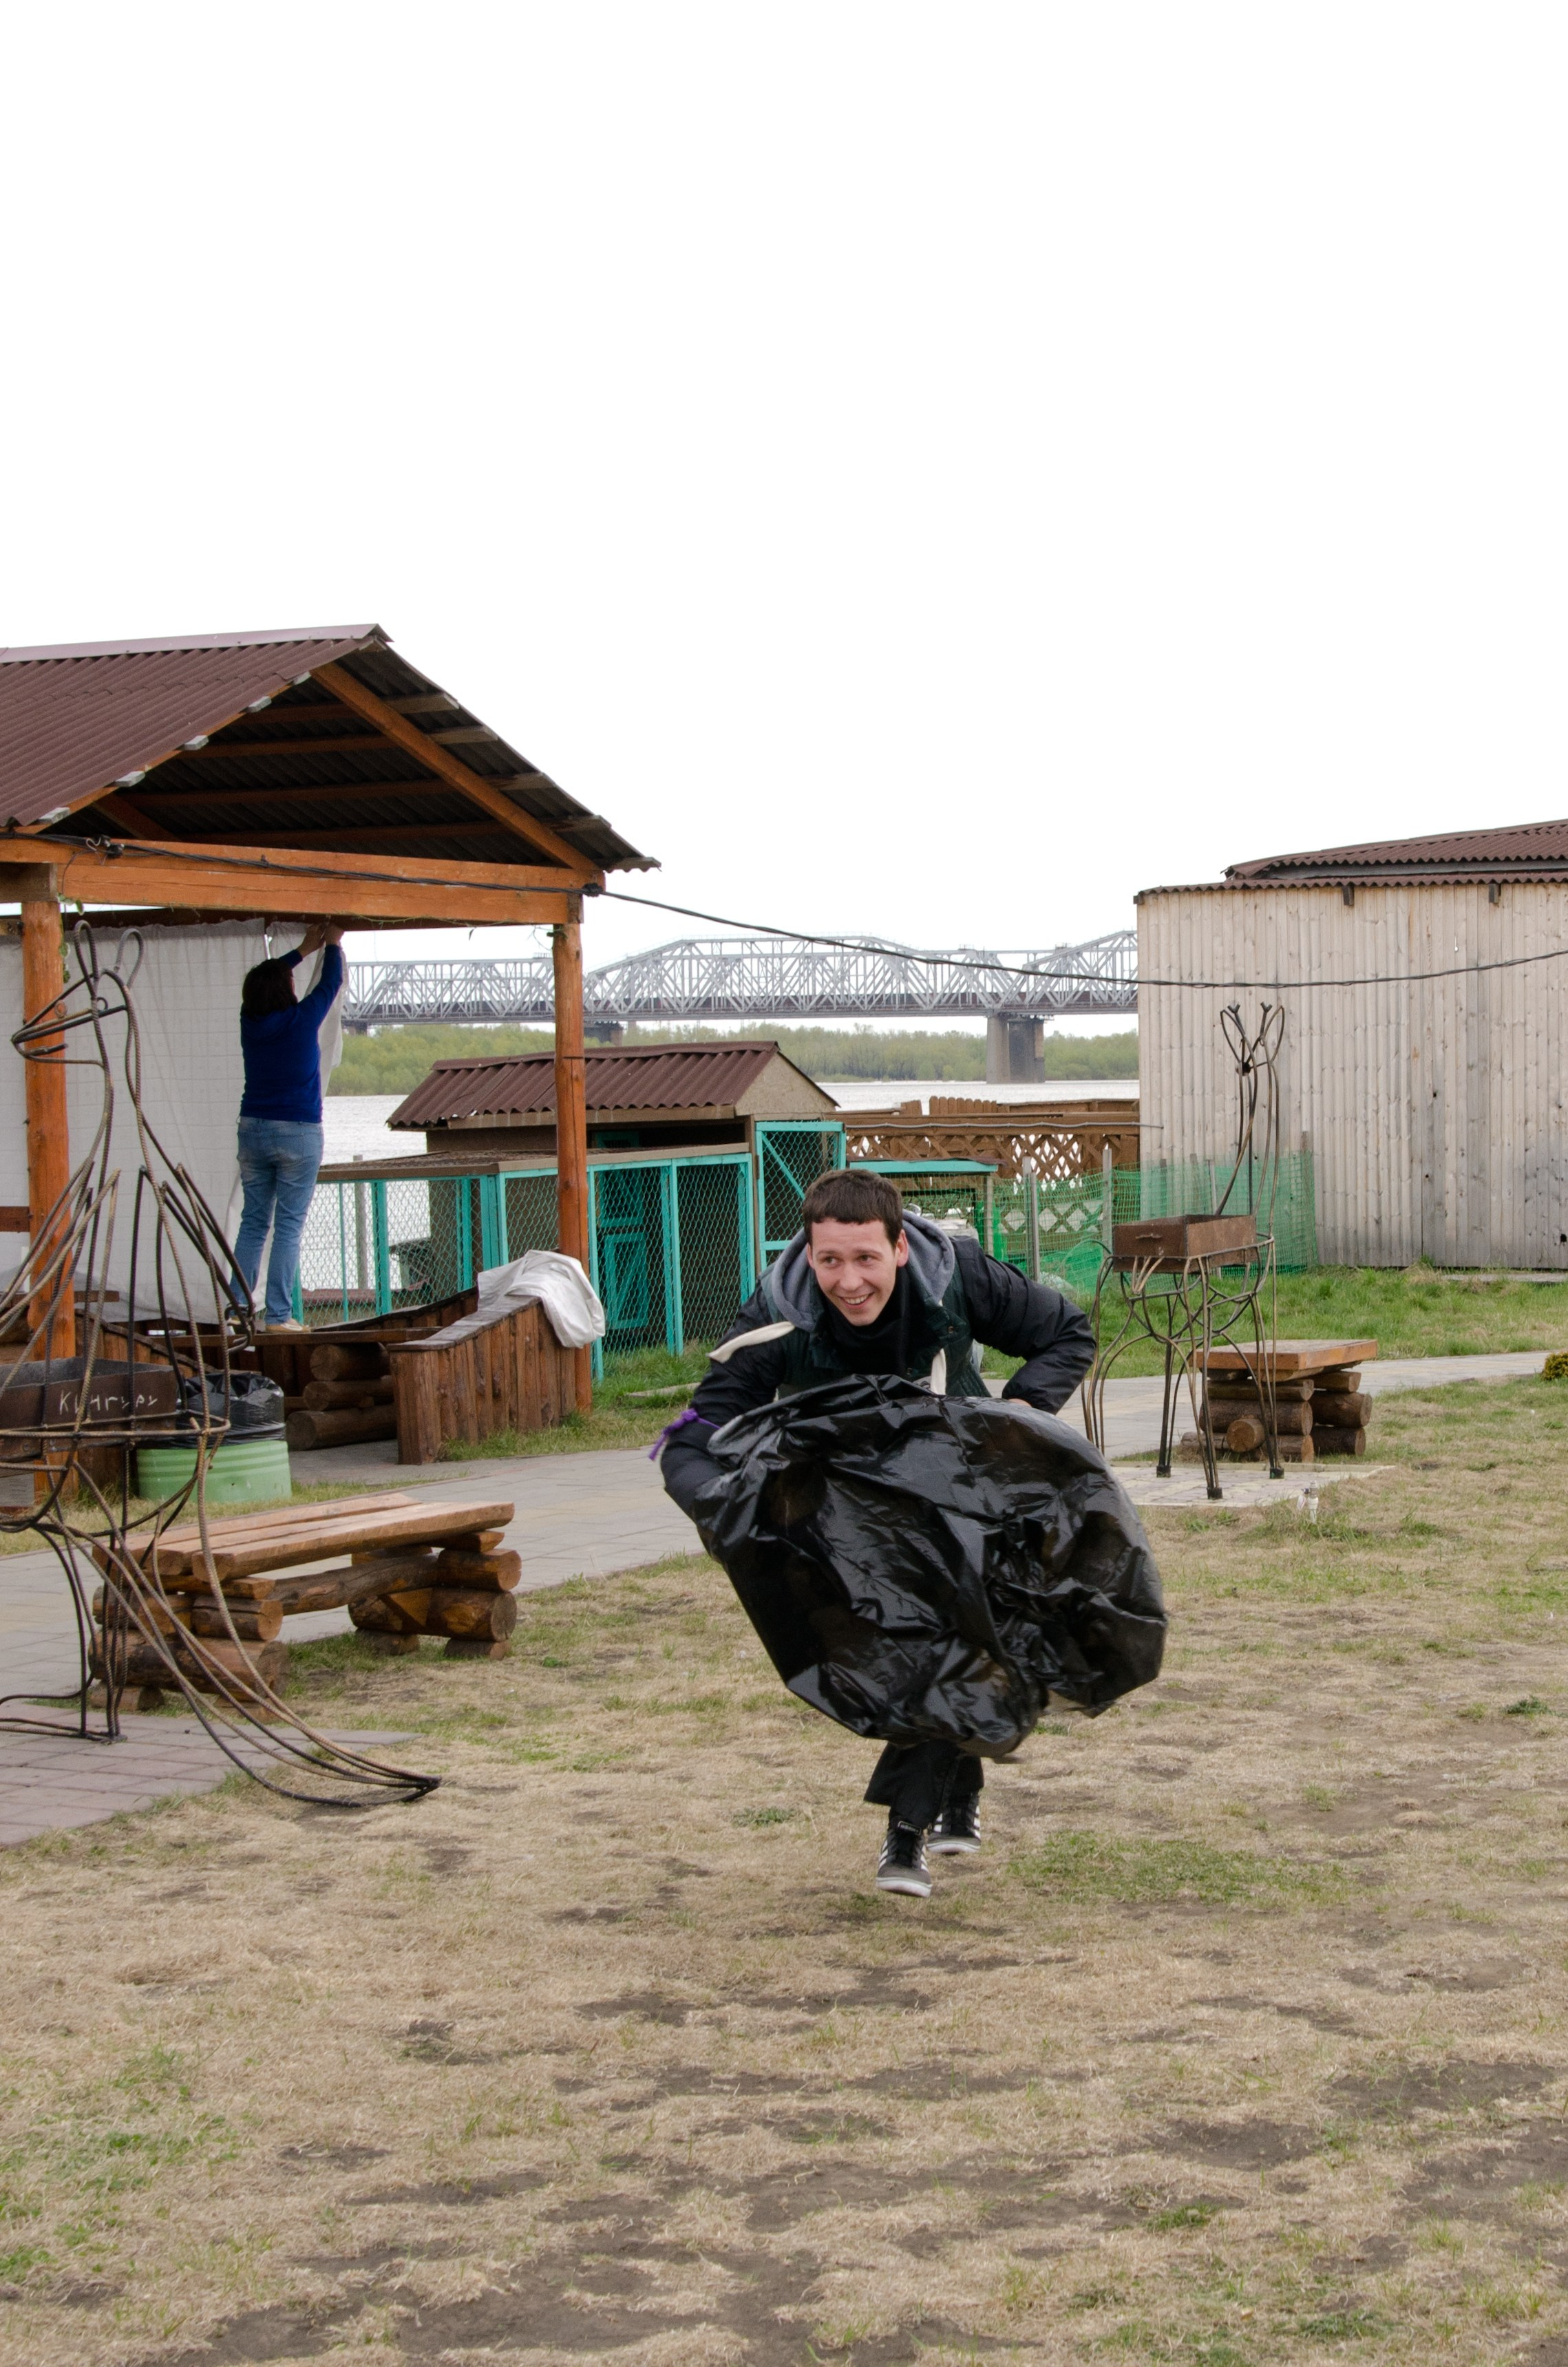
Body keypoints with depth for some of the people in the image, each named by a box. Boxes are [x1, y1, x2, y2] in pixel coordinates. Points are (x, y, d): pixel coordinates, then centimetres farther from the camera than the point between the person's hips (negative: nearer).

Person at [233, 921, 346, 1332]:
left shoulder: (250, 1021, 2)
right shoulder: (301, 1020, -11)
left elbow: (266, 979, 21)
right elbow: (331, 984, 6)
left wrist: (305, 949, 30)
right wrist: (333, 945, 23)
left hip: (253, 1129, 5)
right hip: (298, 1133, -5)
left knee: (253, 1223, 9)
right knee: (288, 1226, -3)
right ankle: (278, 1315, -5)